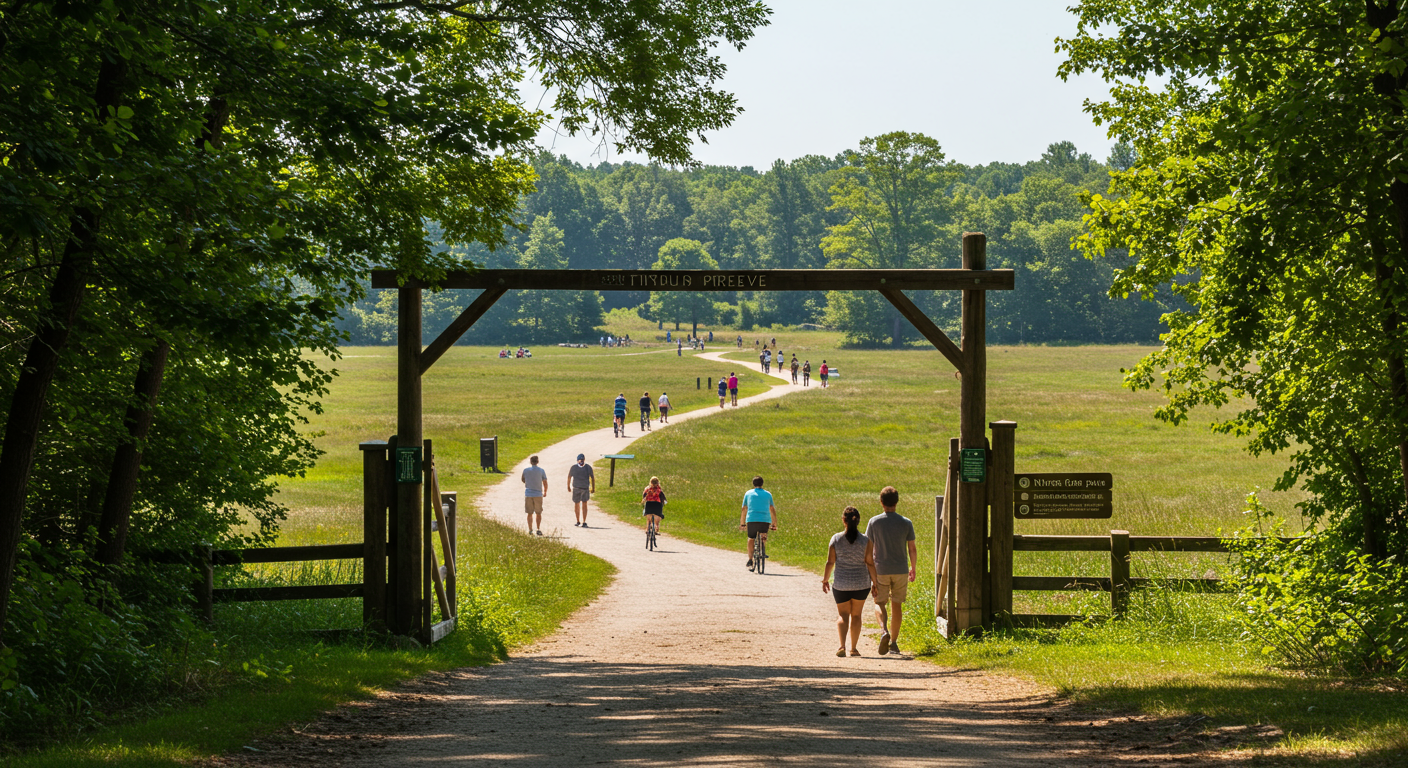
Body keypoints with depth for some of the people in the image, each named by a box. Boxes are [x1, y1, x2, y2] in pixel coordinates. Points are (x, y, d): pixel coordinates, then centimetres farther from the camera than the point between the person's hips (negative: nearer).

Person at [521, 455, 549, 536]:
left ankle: (530, 529, 5)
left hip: (528, 494, 1)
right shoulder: (541, 470, -3)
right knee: (538, 513, 8)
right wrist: (545, 492, 15)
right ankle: (538, 529, 0)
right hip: (538, 494, -1)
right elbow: (545, 483, -1)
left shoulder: (526, 470, 0)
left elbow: (523, 481, 12)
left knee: (530, 513, 8)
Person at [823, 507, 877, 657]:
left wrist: (825, 579, 10)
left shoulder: (836, 539, -7)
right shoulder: (865, 540, -7)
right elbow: (870, 563, -6)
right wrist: (875, 582, 3)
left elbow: (830, 562, -4)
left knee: (842, 615, 10)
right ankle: (854, 648, 20)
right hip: (861, 583, 1)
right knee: (856, 615, 16)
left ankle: (842, 645, -11)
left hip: (841, 584, -1)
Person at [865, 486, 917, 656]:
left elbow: (869, 549, -3)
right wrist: (913, 569, 15)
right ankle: (894, 642, 12)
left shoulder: (874, 522, -5)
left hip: (880, 570, -1)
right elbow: (912, 549, 1)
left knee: (879, 603, 8)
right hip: (900, 570, 1)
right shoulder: (906, 523, -2)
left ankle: (884, 631, -20)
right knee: (896, 605, 11)